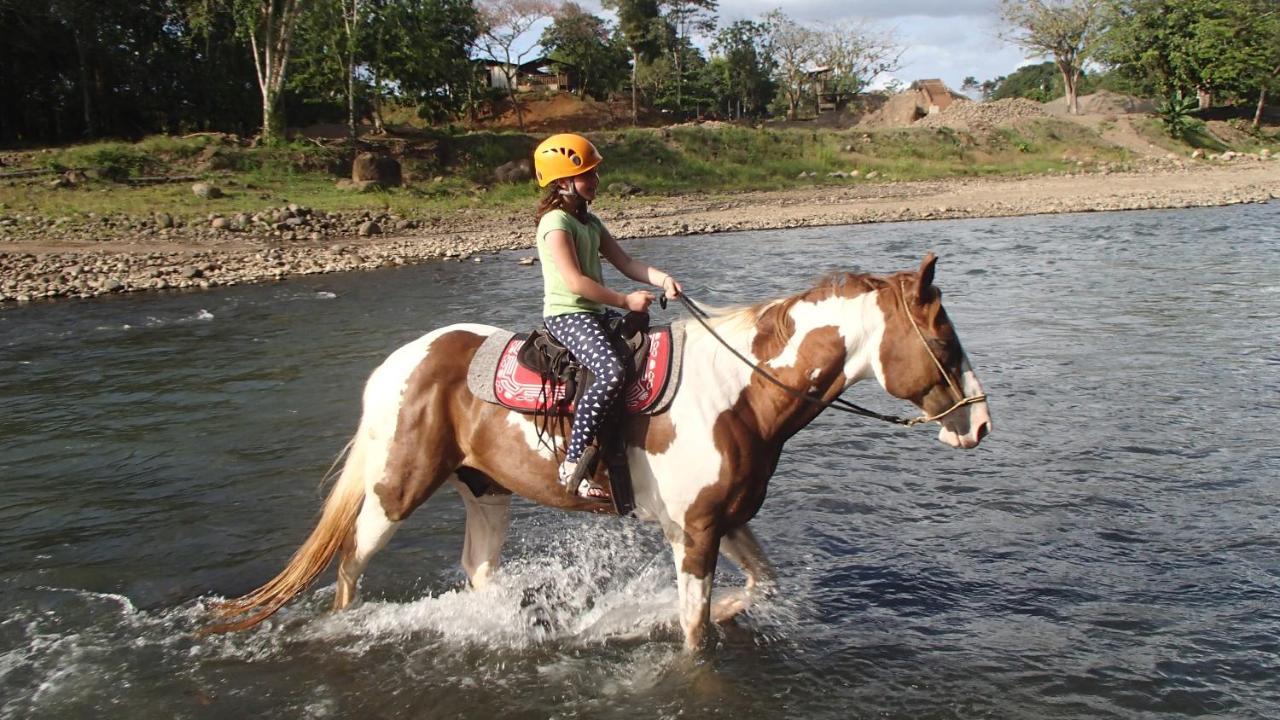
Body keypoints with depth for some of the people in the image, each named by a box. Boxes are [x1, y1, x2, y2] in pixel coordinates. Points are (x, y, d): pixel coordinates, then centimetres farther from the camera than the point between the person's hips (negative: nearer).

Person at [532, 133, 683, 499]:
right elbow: (575, 282, -20)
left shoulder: (590, 221, 17)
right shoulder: (556, 222, -12)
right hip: (566, 314, -10)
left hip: (597, 313, 10)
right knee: (611, 372, -32)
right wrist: (625, 300, -16)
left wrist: (663, 279, -7)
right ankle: (573, 465, -29)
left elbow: (626, 262, 10)